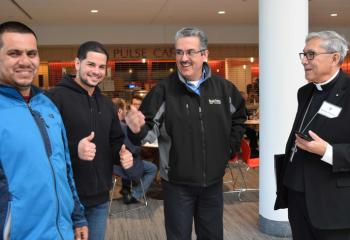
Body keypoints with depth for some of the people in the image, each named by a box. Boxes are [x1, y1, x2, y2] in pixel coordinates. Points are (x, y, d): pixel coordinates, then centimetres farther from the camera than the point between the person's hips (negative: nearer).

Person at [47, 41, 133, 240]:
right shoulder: (56, 97, -12)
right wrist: (73, 150, -32)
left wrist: (123, 153, -1)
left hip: (100, 198, 7)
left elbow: (116, 140, 20)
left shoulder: (107, 104, 14)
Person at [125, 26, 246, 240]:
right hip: (177, 184, -3)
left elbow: (238, 118, 15)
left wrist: (230, 148, 8)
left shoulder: (224, 88, -1)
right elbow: (151, 130, -13)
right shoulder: (164, 90, -11)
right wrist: (137, 130, -34)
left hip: (213, 182, 3)